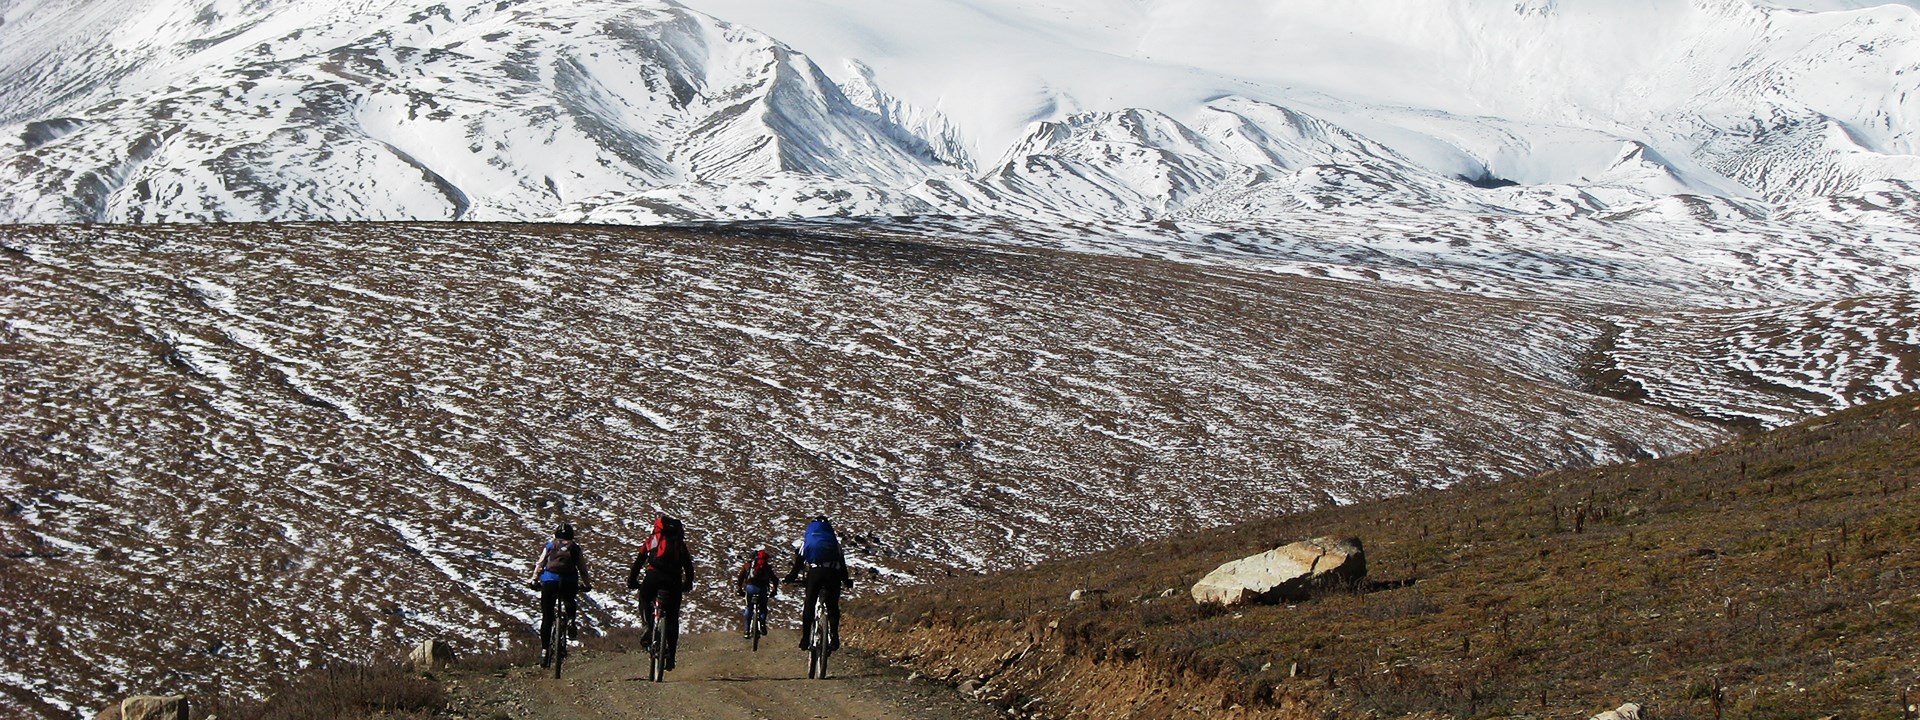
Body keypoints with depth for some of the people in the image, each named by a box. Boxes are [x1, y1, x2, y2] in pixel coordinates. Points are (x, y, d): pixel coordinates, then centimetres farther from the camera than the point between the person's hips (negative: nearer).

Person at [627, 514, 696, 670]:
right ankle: (671, 655, 6)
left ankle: (648, 627, 3)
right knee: (672, 619, 9)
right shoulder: (680, 543, 23)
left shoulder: (652, 540, 18)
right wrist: (688, 584, 38)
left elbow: (639, 560, 15)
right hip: (674, 581, 2)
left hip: (654, 576, -2)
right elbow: (688, 566, 25)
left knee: (645, 599, 28)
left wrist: (632, 580, 22)